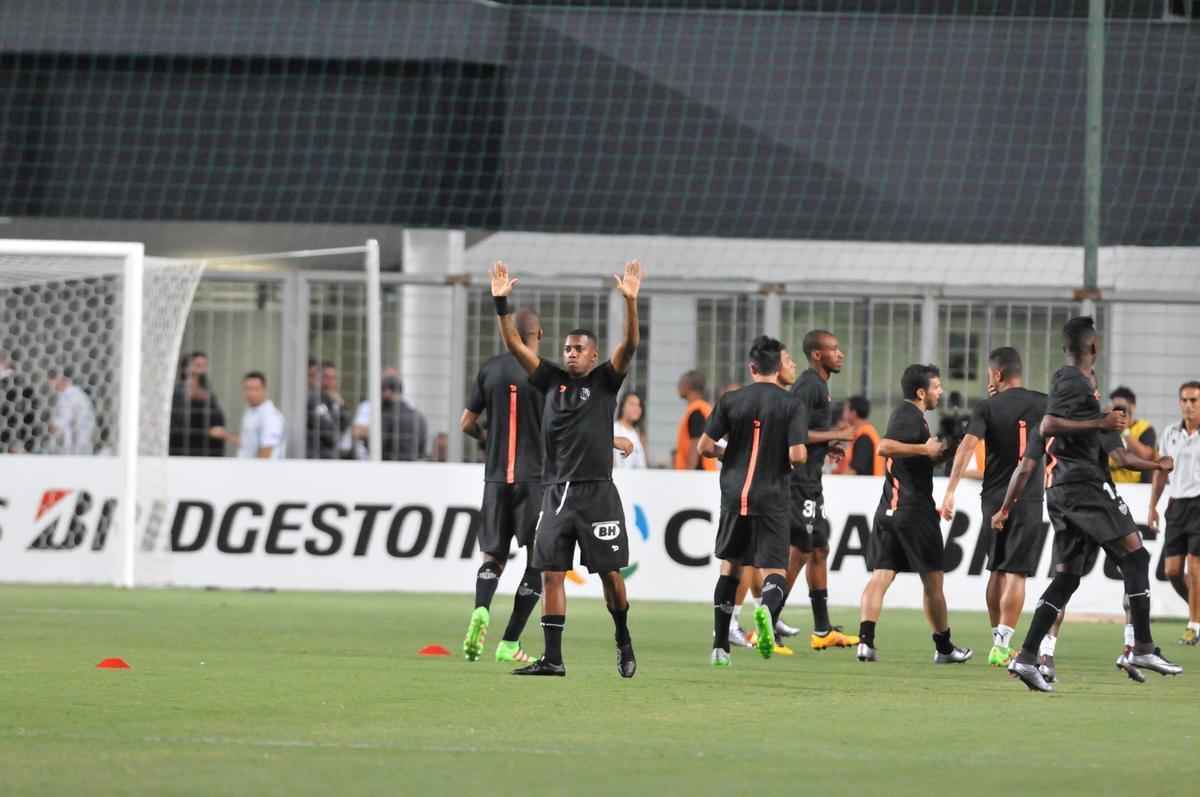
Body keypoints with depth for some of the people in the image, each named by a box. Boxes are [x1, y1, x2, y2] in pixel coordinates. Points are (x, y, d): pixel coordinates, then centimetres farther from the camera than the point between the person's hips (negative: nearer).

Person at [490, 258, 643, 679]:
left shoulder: (605, 381, 2)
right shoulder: (553, 380, 12)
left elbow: (629, 346, -12)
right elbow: (515, 346, 9)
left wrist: (630, 301, -24)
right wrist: (501, 302, -1)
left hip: (597, 493, -4)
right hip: (556, 491, 4)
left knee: (610, 573, 1)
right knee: (551, 573, -1)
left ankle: (624, 643, 21)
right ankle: (552, 658, 0)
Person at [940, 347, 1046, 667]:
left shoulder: (987, 408, -3)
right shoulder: (1043, 404, 1)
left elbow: (967, 445, -15)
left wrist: (950, 492, -18)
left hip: (994, 497, 1)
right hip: (1030, 497, -1)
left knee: (997, 570, 16)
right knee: (1015, 572, -3)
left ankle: (999, 639, 22)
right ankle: (1002, 646, -11)